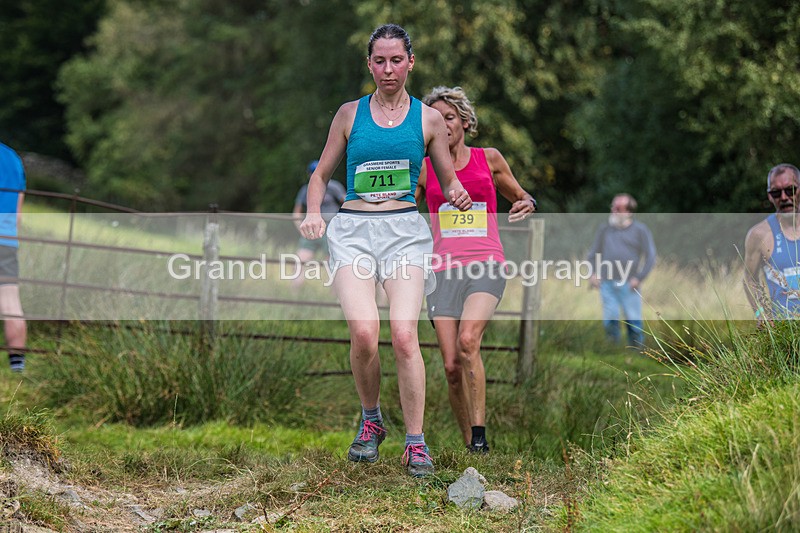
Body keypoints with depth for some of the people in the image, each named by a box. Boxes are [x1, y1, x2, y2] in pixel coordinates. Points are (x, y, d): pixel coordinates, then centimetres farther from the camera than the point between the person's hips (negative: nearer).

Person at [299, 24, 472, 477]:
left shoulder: (429, 119, 10)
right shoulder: (350, 114, 12)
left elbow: (449, 179, 17)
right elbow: (322, 174, 18)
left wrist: (457, 195, -7)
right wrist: (313, 213, -1)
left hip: (405, 230, 0)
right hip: (353, 229, 0)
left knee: (404, 334, -18)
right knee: (363, 331, -19)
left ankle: (416, 443, -9)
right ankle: (371, 420, 6)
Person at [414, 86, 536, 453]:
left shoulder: (489, 159, 11)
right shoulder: (424, 169, 12)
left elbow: (519, 196, 24)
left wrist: (527, 204, 1)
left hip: (486, 265, -2)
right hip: (444, 269, 2)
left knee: (468, 340, -27)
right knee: (452, 366, -6)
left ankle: (479, 433, -23)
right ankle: (470, 446, 9)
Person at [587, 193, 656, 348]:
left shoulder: (640, 230, 4)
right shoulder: (604, 229, 13)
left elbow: (650, 257, 2)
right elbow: (593, 253, 19)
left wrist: (639, 278, -7)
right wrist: (593, 274, 5)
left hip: (628, 285, -2)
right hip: (606, 283, 2)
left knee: (633, 320, -2)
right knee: (610, 318, -1)